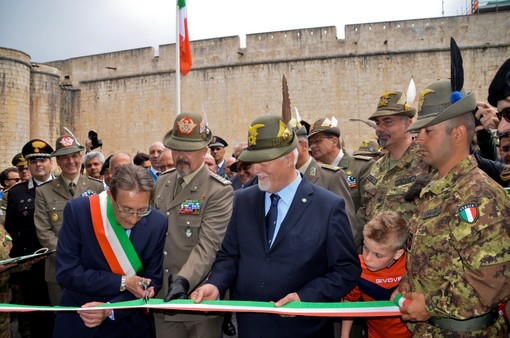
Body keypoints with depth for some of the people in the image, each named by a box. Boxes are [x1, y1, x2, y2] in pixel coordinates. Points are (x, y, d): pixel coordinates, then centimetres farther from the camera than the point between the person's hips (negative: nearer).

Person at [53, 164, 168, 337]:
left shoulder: (157, 223, -14)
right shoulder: (78, 211, -18)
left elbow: (152, 282, -9)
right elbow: (67, 273, -18)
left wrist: (110, 309, -22)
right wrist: (122, 283, -23)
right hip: (78, 319, 0)